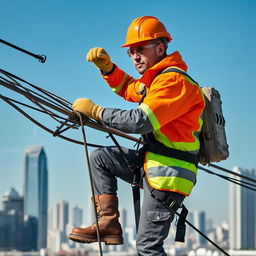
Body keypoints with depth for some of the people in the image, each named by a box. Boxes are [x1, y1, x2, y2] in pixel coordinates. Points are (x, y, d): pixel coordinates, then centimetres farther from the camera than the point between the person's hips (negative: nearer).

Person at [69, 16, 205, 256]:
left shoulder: (174, 80, -17)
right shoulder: (154, 79, 15)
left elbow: (142, 121, -27)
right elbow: (127, 88, 34)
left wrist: (95, 111, -18)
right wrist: (106, 67, 15)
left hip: (168, 173, -10)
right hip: (152, 164, 10)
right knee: (100, 157, 16)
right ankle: (109, 224, 9)